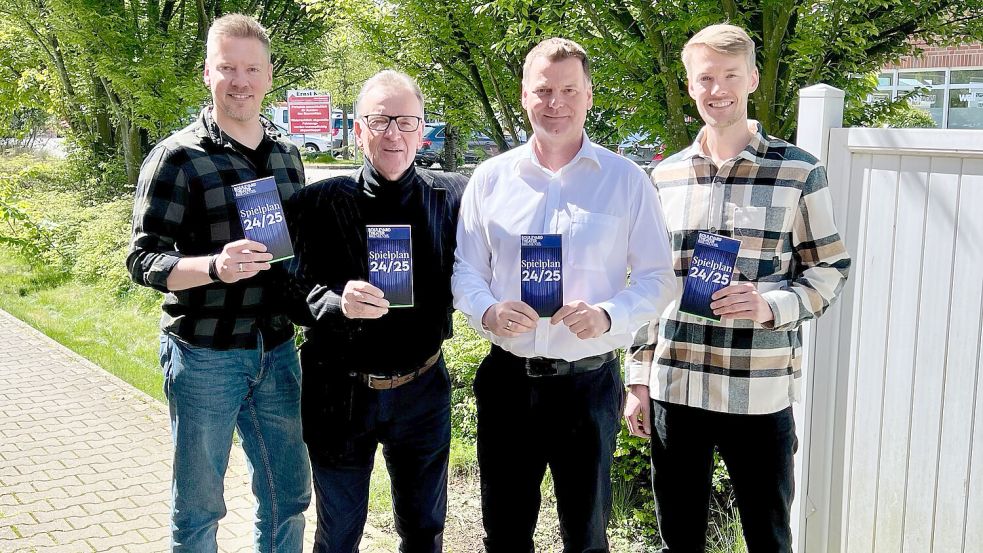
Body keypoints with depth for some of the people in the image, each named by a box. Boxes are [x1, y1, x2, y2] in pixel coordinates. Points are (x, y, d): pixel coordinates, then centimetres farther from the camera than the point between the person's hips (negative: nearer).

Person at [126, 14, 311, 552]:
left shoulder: (286, 154, 9)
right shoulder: (177, 157, -9)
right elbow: (143, 257, -12)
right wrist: (213, 267, -30)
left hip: (276, 351, 5)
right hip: (204, 357, -5)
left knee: (289, 496, 15)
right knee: (198, 507, 9)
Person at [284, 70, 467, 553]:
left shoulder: (452, 197, -3)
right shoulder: (319, 203, -7)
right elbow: (298, 291, -9)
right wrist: (338, 302, -28)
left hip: (422, 390, 1)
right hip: (340, 392, -1)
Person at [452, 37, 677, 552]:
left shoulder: (626, 180, -2)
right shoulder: (491, 177, 3)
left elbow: (658, 276, -1)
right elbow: (465, 268, 6)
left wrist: (609, 316, -20)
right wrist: (488, 311, -15)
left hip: (588, 380, -1)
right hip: (507, 379, 2)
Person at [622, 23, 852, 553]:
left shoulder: (798, 171, -2)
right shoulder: (664, 176, 7)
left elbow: (830, 268, 2)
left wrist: (771, 305, -18)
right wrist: (639, 379, 8)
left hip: (760, 394, -2)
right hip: (673, 388, 3)